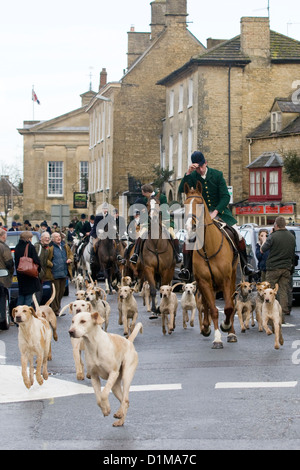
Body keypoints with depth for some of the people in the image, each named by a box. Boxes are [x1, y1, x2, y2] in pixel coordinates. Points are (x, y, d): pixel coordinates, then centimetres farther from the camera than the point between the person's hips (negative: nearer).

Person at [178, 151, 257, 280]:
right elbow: (181, 190, -20)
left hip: (220, 211, 0)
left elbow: (225, 196, -9)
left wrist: (215, 212, -21)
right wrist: (188, 173, -30)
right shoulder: (192, 177, -5)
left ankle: (245, 266, 9)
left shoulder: (217, 174, -7)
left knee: (238, 236, -6)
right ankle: (186, 269, -12)